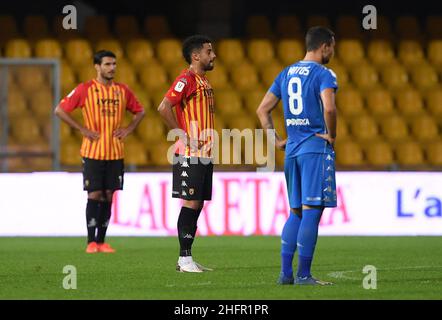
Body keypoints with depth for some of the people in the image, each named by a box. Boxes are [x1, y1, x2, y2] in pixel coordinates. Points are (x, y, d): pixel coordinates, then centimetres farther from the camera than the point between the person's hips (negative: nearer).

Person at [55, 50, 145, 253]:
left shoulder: (122, 90, 7)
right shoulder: (85, 89, -5)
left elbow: (139, 111, 22)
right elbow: (59, 110, -5)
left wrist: (128, 129, 5)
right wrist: (82, 129, -9)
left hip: (115, 153, 4)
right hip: (93, 152, -4)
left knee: (108, 196, 4)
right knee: (94, 195, -6)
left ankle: (101, 241, 10)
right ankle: (91, 242, -2)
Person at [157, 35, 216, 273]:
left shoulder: (203, 81, 18)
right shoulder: (186, 79, -12)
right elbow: (164, 108, -21)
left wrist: (208, 141, 15)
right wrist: (183, 135, -17)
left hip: (204, 155, 9)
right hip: (190, 155, -9)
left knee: (197, 205, 8)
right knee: (190, 204, -8)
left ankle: (187, 258, 12)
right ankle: (184, 259, -5)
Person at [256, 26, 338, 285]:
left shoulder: (286, 74, 14)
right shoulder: (323, 74, -9)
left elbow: (263, 109, 16)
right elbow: (329, 108, -26)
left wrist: (276, 141, 15)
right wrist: (332, 136, -11)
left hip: (292, 148, 7)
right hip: (316, 149, -7)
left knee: (296, 212, 14)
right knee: (311, 211, -5)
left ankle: (286, 273, 11)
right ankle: (303, 275, -6)